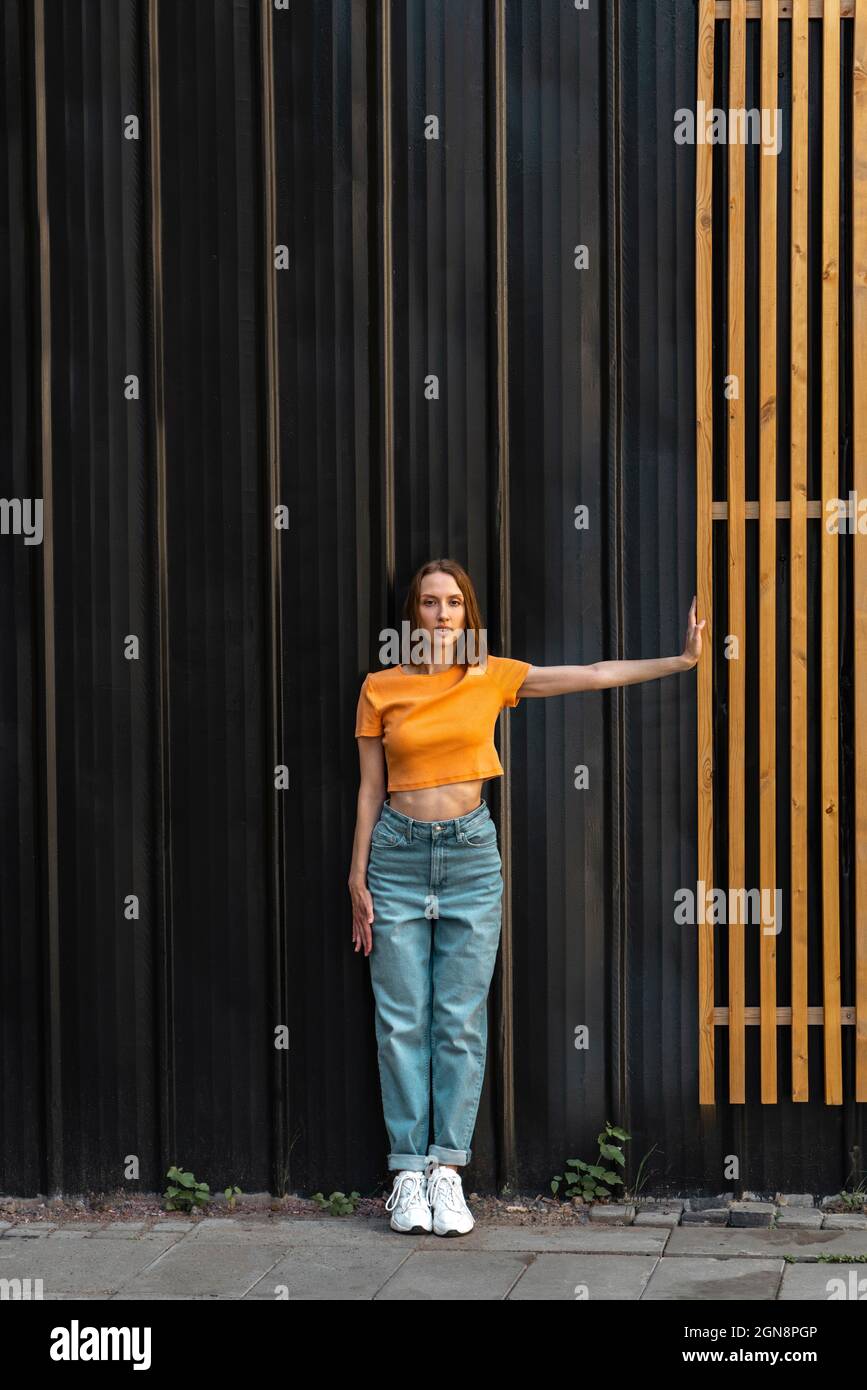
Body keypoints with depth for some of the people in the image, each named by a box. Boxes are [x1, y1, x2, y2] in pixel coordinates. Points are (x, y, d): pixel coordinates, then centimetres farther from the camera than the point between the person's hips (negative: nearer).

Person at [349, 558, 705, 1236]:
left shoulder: (493, 677, 3)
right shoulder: (380, 688, 1)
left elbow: (596, 676, 4)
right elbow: (370, 789, 5)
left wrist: (683, 658, 1)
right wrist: (359, 880, 3)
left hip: (471, 855, 1)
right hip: (399, 854, 0)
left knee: (461, 1019, 0)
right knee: (402, 1021, 0)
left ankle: (448, 1169, 6)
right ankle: (409, 1171, 7)